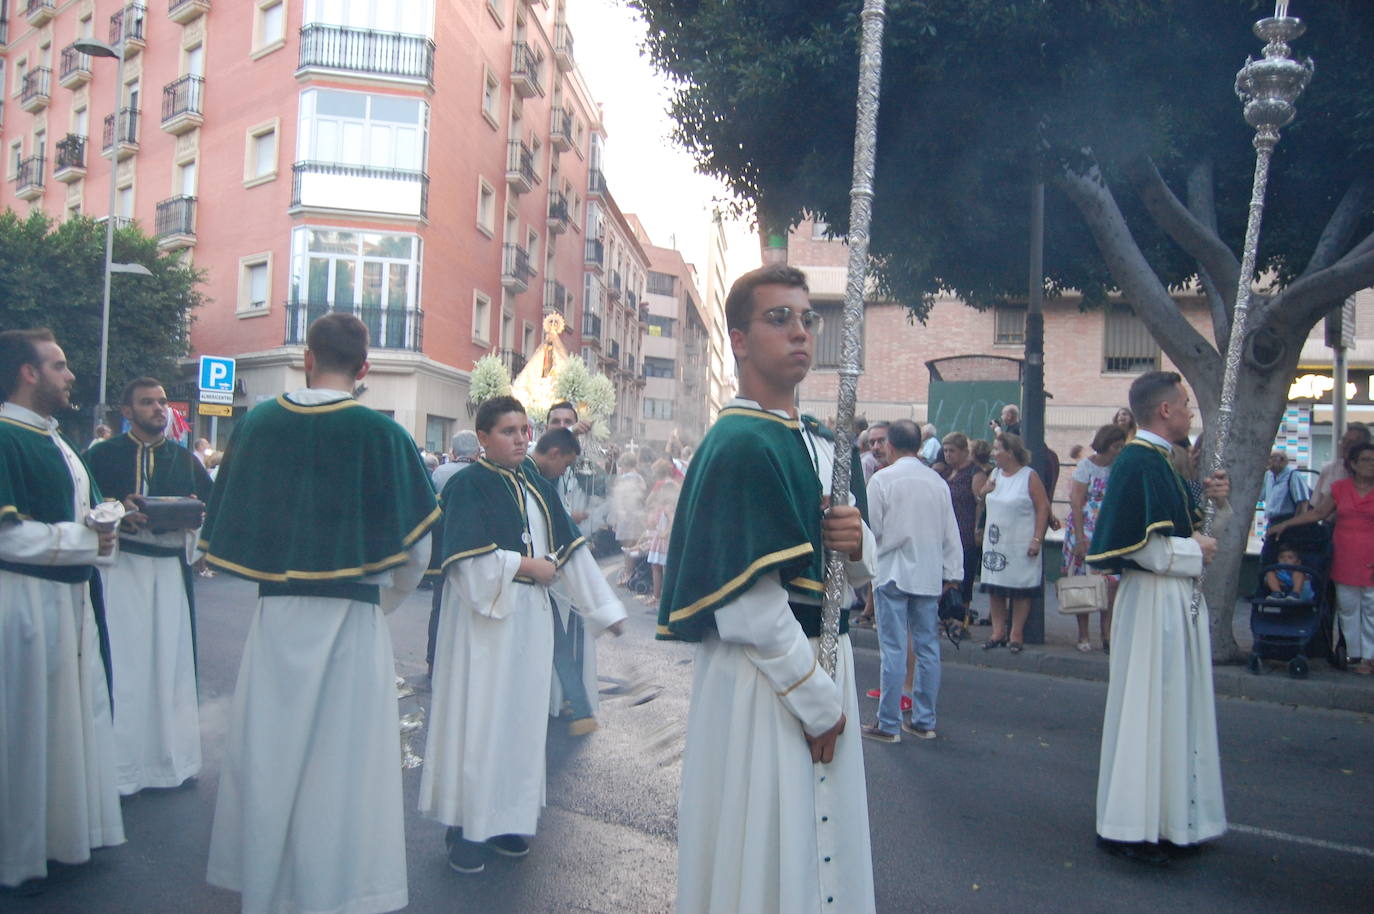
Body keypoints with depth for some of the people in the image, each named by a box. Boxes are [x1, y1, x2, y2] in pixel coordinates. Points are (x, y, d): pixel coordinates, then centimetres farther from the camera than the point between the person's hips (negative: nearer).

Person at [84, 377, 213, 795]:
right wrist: (116, 511, -18)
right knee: (122, 663, -3)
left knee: (171, 659, 3)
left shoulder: (185, 458, 13)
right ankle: (120, 764, 5)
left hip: (170, 568, 3)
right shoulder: (103, 455, 5)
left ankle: (171, 758, 13)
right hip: (119, 567, -2)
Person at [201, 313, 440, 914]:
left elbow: (228, 528, 6)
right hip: (351, 617, -3)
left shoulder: (257, 423, 0)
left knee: (268, 752, 15)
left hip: (275, 614, 3)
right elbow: (415, 547, -6)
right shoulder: (380, 434, -9)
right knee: (341, 760, 6)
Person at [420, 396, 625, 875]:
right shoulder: (468, 485, -8)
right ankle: (466, 825, 13)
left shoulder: (539, 489, 12)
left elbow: (572, 548, 12)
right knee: (478, 716, 0)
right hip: (484, 616, -6)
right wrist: (528, 566, -11)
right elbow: (468, 558, -18)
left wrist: (605, 609, 11)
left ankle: (508, 817, 22)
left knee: (522, 715, 10)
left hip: (530, 617, 6)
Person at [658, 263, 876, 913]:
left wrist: (858, 542, -6)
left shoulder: (826, 446, 10)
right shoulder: (739, 445, -17)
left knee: (825, 850, 19)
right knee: (764, 856, 7)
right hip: (761, 679, -8)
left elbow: (856, 574, 17)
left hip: (823, 659, 8)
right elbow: (750, 604, -22)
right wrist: (818, 699, -13)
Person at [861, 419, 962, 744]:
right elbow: (951, 532, 7)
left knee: (894, 650, -1)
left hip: (893, 573, -4)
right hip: (929, 575, 4)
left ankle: (888, 724, 4)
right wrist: (953, 572, 14)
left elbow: (872, 529, -8)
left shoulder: (883, 479, -10)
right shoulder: (937, 481, 4)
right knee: (928, 648, 10)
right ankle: (924, 721, 18)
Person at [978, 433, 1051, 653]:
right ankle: (998, 632, 15)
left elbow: (1043, 507, -11)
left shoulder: (1029, 476, -7)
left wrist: (1037, 540, -17)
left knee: (1020, 592, 0)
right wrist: (985, 492, -2)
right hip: (995, 542, 6)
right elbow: (985, 505, 21)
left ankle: (1016, 635, 8)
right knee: (994, 589, 7)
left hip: (1020, 544, -6)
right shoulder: (995, 474, 12)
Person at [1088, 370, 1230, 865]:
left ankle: (1169, 819, 27)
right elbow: (1137, 544, -23)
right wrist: (1194, 552, -14)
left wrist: (1214, 502, 6)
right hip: (1153, 601, -10)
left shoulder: (1160, 461, 14)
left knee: (1176, 707, 15)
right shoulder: (1137, 462, -17)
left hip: (1178, 601, 10)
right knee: (1146, 709, -4)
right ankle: (1129, 829, 7)